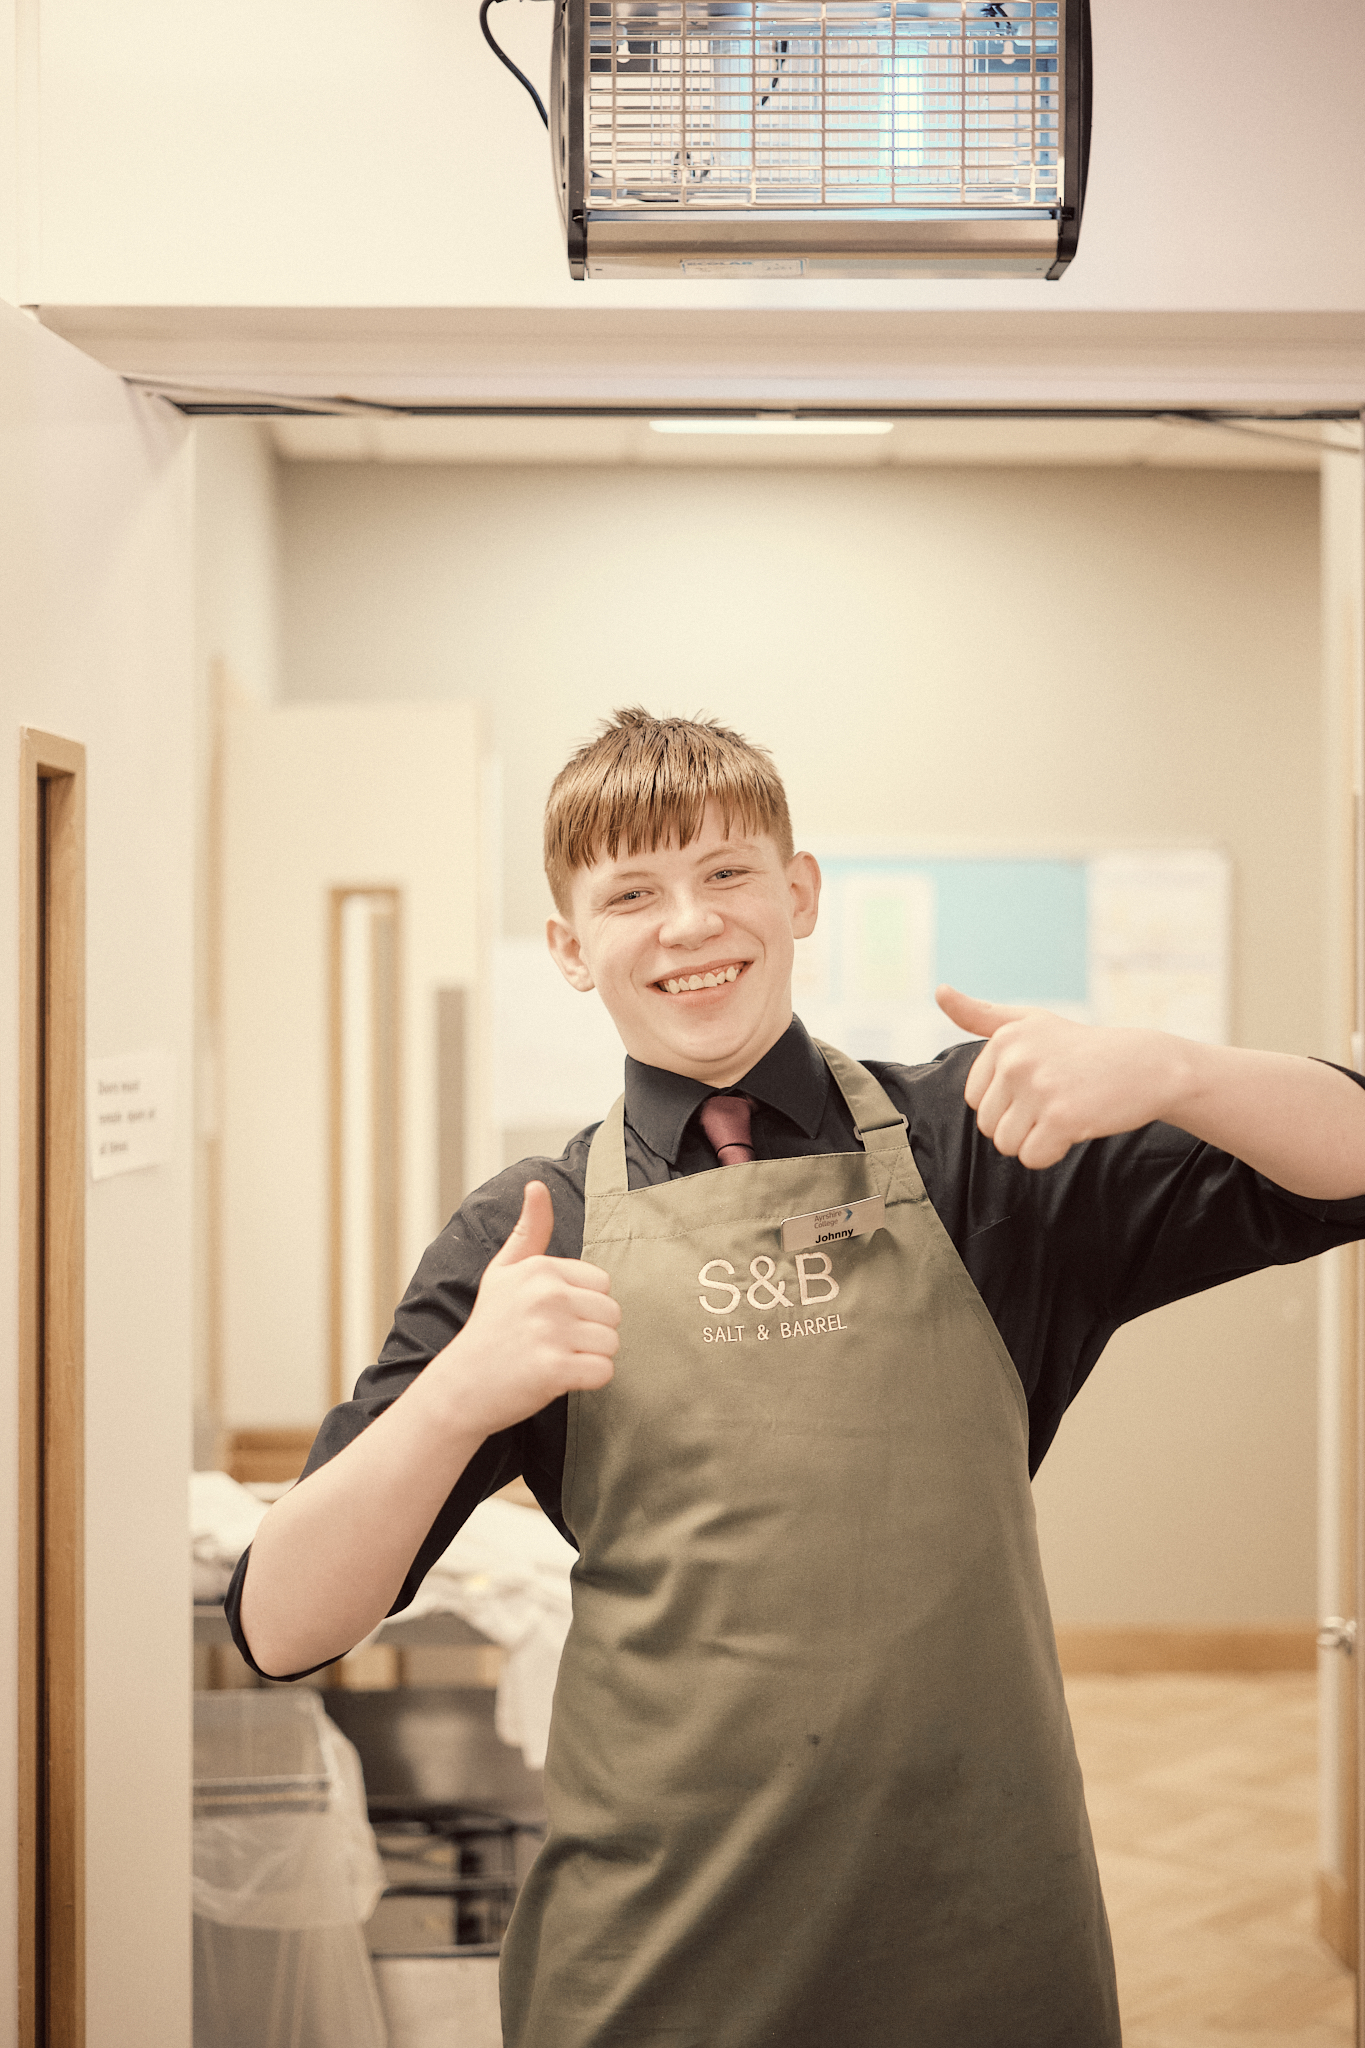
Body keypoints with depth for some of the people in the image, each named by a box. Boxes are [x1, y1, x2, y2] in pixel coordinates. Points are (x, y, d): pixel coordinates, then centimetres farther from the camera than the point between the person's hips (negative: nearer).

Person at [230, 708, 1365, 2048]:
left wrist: (1161, 1069, -20)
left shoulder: (975, 1152, 1)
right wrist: (458, 1395, -19)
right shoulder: (526, 1239, 2)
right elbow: (281, 1629, -3)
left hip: (986, 1935, 0)